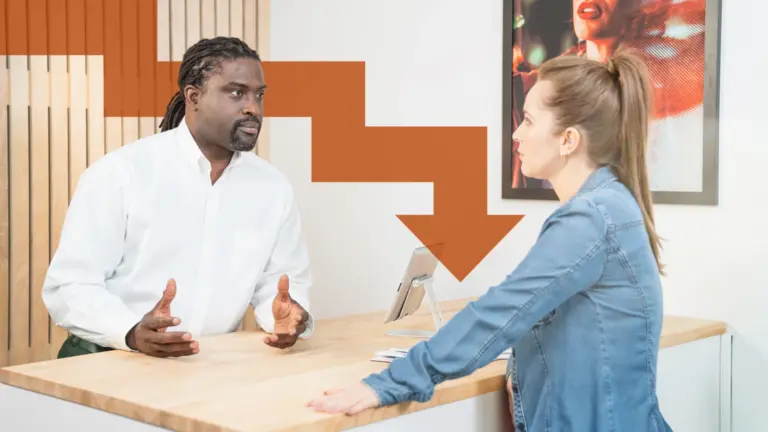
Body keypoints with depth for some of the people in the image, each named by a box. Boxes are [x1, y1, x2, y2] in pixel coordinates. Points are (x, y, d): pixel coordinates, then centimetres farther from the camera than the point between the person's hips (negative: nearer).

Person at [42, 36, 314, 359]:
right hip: (111, 362, -1)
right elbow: (68, 286, -11)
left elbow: (278, 281, 10)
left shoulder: (274, 188, 2)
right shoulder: (119, 173, -10)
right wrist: (133, 333, -28)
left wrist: (286, 313, -13)